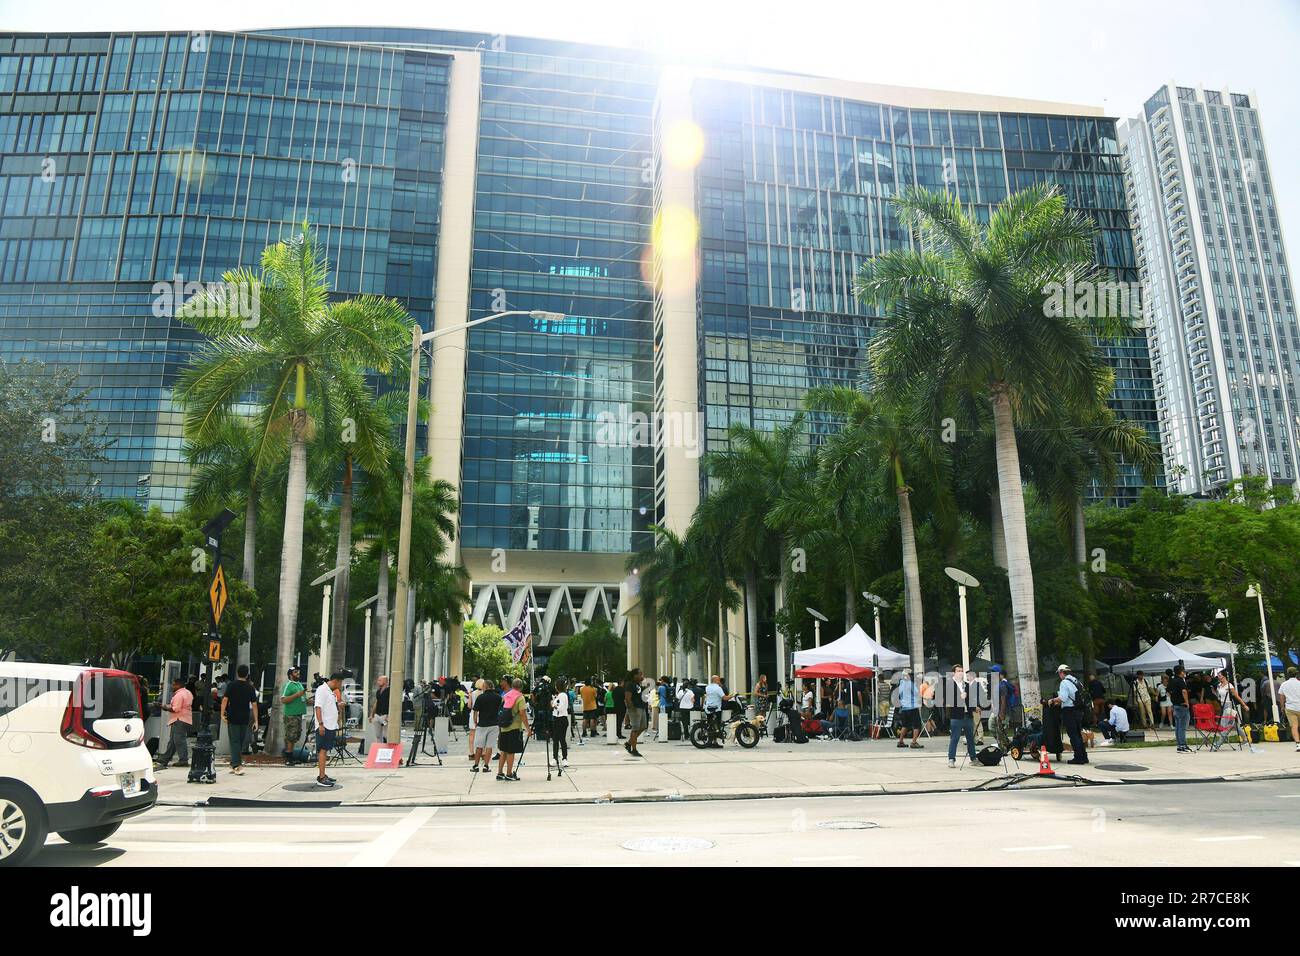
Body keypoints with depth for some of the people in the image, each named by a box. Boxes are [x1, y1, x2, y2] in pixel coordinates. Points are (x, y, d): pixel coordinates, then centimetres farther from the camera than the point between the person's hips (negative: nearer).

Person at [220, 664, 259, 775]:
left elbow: (225, 699, -12)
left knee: (234, 741, -2)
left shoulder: (231, 685, -2)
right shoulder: (250, 688, 3)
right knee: (241, 741, 14)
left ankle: (238, 765, -14)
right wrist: (256, 721, 2)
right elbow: (254, 705, 1)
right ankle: (234, 764, 21)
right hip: (245, 719, 2)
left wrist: (222, 714, -10)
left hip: (233, 717, -2)